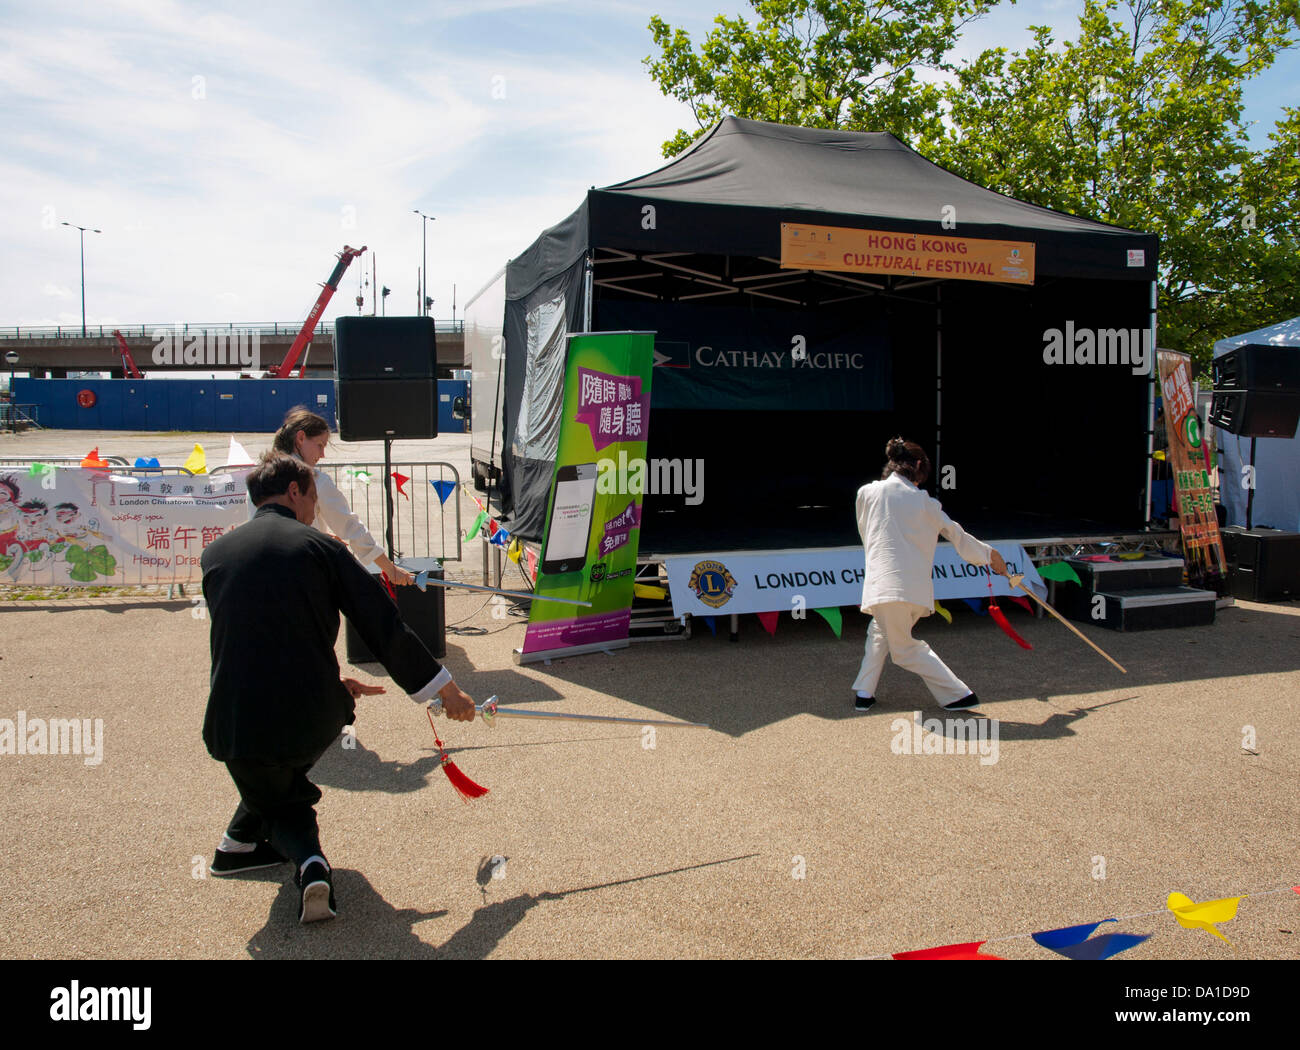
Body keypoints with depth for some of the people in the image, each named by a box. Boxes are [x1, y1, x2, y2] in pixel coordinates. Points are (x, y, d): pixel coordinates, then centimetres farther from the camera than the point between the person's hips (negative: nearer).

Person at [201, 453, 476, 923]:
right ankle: (240, 842, 26)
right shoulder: (320, 547, -4)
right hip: (314, 718, -1)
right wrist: (444, 688, 5)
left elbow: (239, 643, 12)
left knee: (280, 805, 30)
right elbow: (384, 627, -5)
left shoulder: (215, 553, 6)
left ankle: (306, 858, 4)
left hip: (237, 721, 1)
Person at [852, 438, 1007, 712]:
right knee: (879, 631, 25)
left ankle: (958, 694, 9)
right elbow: (957, 535, 20)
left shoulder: (867, 493, 5)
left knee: (905, 649, 11)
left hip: (885, 583, -3)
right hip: (917, 585, 3)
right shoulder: (925, 502, 9)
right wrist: (989, 555, 37)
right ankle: (864, 693, 19)